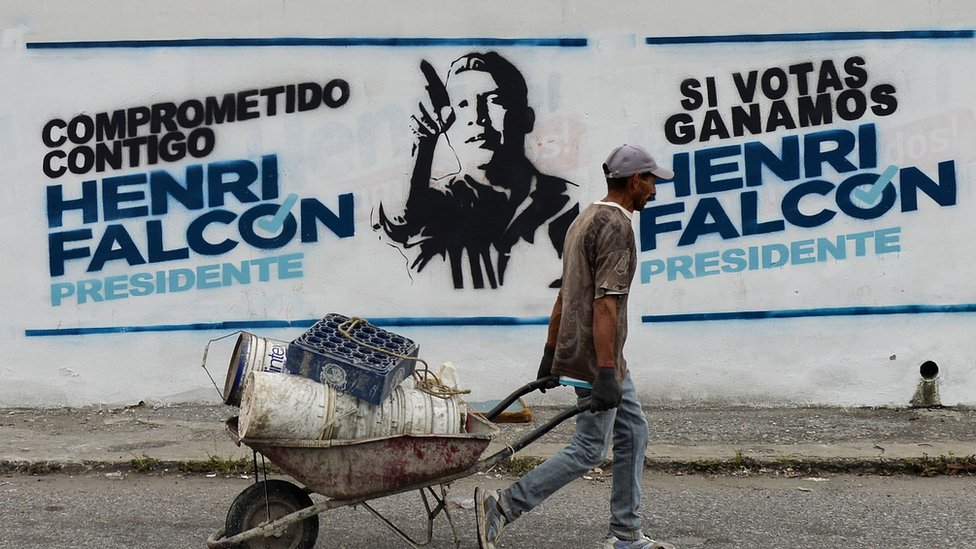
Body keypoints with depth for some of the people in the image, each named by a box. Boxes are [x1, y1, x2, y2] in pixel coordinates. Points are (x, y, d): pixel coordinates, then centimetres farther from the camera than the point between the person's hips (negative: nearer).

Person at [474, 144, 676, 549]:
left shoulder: (586, 219, 15)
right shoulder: (616, 226, -16)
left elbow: (565, 294, 18)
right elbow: (605, 303, -23)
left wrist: (550, 352, 21)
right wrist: (606, 374, -26)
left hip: (602, 359, 10)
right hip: (594, 359, -10)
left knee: (633, 432, 14)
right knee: (590, 450, -5)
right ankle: (502, 507, -2)